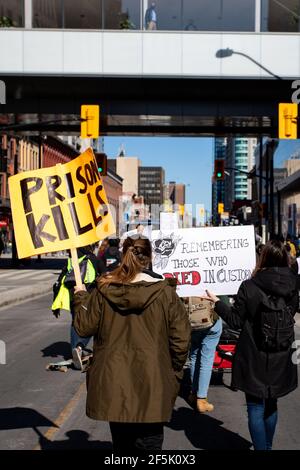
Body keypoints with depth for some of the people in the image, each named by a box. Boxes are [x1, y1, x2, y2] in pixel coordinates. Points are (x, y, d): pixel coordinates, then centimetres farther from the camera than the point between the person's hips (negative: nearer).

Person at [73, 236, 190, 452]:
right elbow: (181, 338, -7)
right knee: (149, 442, 9)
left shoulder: (104, 291, -4)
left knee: (122, 443, 20)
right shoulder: (166, 293, -9)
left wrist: (81, 297, 21)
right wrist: (173, 375, 8)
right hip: (151, 387, -2)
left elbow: (84, 327, 4)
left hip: (113, 384, 3)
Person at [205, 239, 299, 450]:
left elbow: (236, 321, -9)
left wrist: (216, 302, 3)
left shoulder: (249, 287, -17)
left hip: (255, 360, -5)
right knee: (271, 405, 22)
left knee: (256, 408, 5)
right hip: (281, 360, 5)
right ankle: (267, 446, 37)